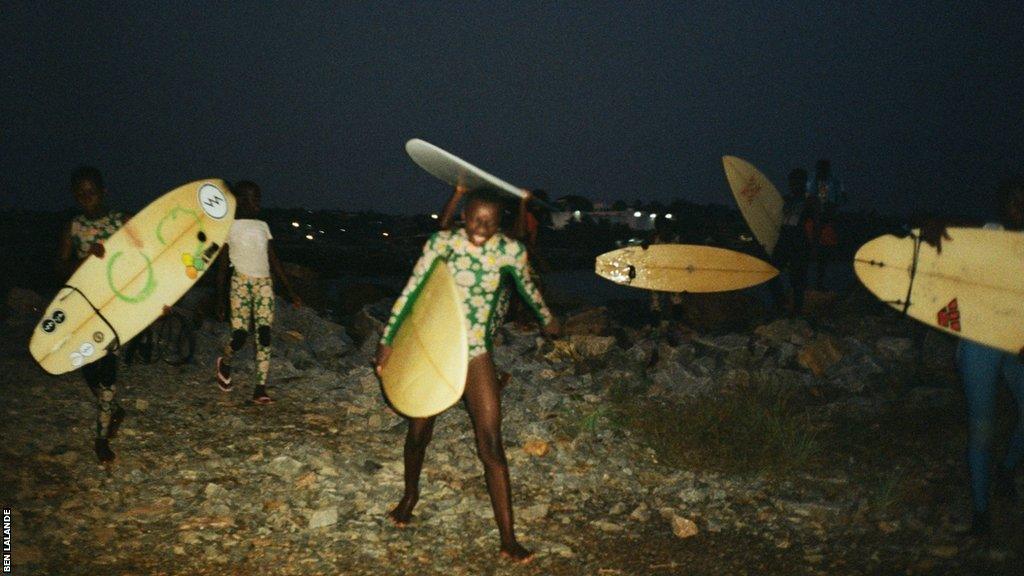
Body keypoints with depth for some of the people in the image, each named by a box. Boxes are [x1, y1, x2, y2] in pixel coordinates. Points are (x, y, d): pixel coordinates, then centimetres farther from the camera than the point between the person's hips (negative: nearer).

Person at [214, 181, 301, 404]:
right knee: (240, 334, -9)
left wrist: (290, 291, 11)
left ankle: (261, 388, -4)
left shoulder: (263, 226, 16)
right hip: (241, 282, -3)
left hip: (264, 283, 4)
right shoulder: (229, 226, 4)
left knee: (264, 334, -7)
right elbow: (222, 266, 5)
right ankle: (225, 363, 25)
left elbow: (274, 261, 16)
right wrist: (220, 300, 1)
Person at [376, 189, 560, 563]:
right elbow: (411, 289, -7)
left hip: (475, 353, 0)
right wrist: (388, 340, -6)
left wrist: (547, 319, 30)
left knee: (491, 444, -7)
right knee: (419, 433, 14)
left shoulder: (510, 250, -5)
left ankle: (508, 540, -1)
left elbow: (527, 286, 15)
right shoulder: (443, 242, -9)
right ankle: (410, 495, 46)